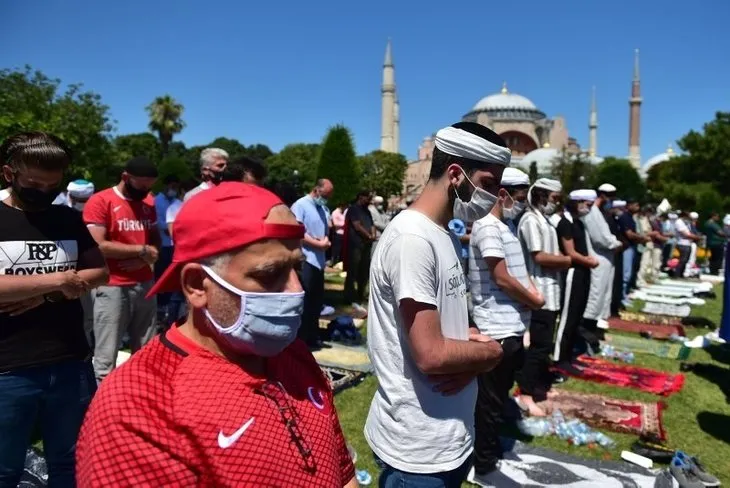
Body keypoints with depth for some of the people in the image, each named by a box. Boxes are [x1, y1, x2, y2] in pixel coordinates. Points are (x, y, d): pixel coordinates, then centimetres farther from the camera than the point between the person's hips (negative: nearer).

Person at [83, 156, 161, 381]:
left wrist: (145, 259, -5)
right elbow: (99, 246, -15)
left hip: (145, 284, 6)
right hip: (112, 288, -6)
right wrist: (141, 250, -9)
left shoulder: (148, 203, 12)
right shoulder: (100, 201, -7)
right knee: (106, 358, 0)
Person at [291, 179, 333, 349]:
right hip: (305, 260, -8)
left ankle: (312, 336, 24)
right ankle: (302, 339, 5)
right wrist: (319, 244, -14)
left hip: (319, 260, 8)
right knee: (304, 302, -4)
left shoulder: (324, 209, 14)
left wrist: (326, 241, -2)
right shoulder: (300, 205, -8)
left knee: (317, 301, 13)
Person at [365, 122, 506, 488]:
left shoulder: (443, 235, 7)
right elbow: (431, 355, -26)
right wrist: (491, 352, -9)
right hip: (420, 448, -8)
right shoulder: (412, 238, -23)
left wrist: (474, 342, -6)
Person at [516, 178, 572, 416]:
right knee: (538, 345, -6)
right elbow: (539, 256, -20)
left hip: (550, 292, 10)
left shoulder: (545, 220, 16)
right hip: (539, 293, -10)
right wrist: (567, 260, -8)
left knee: (545, 344, 17)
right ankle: (526, 394, 2)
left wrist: (561, 260, 1)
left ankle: (541, 387, 29)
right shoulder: (531, 220, -14)